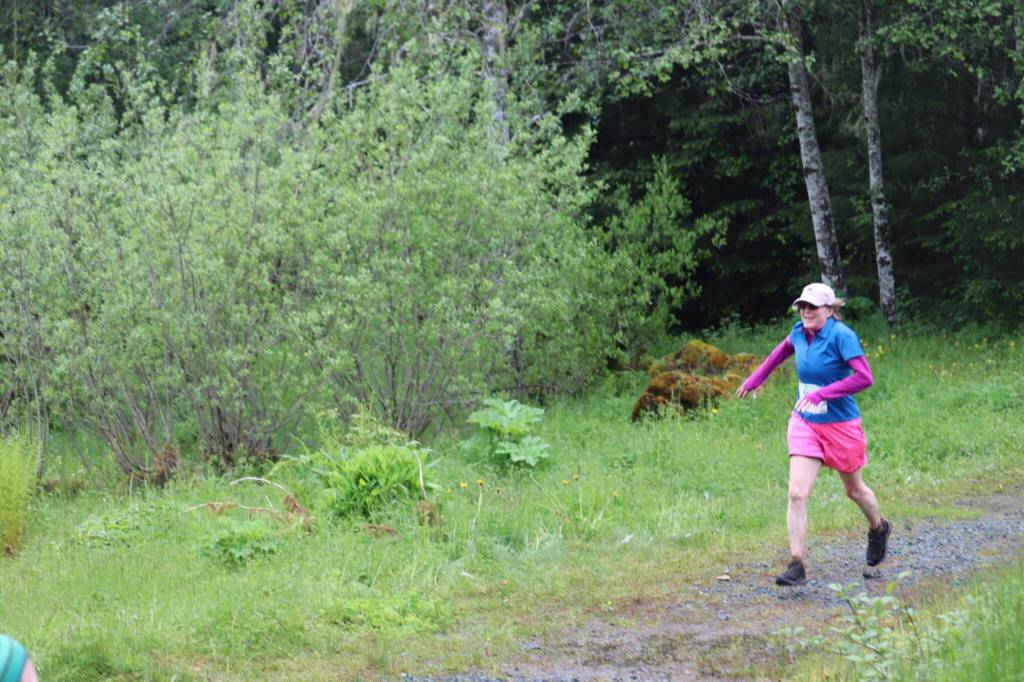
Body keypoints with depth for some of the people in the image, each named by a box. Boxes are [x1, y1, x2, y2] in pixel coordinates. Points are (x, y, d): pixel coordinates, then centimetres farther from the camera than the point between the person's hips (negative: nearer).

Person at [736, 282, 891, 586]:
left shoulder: (841, 336, -19)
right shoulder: (799, 333, -1)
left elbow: (864, 377, -28)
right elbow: (782, 350, 24)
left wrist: (821, 393, -32)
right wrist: (756, 377, 30)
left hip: (839, 424, -4)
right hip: (804, 424, 4)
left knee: (854, 489, 18)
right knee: (797, 493, -10)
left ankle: (878, 530, 49)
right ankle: (796, 566, -9)